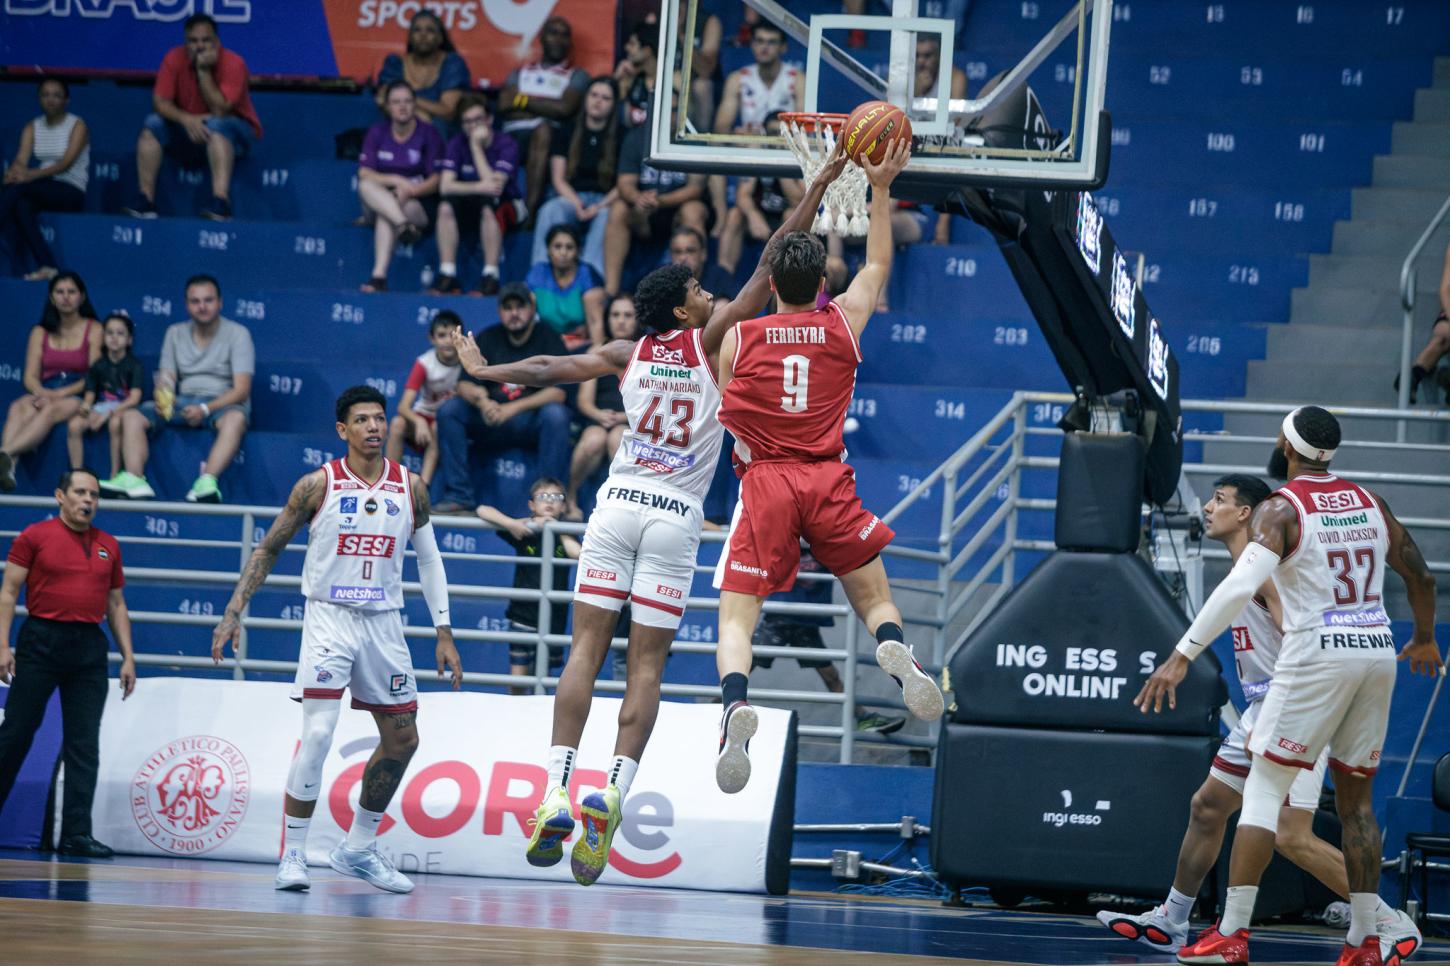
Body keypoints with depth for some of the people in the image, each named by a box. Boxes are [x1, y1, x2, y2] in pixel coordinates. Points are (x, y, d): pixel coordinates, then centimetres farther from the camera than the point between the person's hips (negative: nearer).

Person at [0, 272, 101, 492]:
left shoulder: (93, 330, 8)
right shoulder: (41, 332, 19)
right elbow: (30, 376, 11)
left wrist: (60, 394, -15)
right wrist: (42, 392, -13)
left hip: (77, 397, -3)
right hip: (45, 394, 3)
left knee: (50, 411, -38)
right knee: (19, 408, -34)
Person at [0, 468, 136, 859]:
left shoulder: (108, 546, 12)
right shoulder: (35, 537, 0)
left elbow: (117, 605, 17)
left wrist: (127, 658, 10)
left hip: (89, 647, 4)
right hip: (41, 640, -4)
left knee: (84, 745, -1)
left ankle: (76, 833, 0)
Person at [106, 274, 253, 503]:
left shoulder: (237, 334, -3)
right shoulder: (175, 333, 12)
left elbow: (242, 389, -12)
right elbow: (166, 379, 7)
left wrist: (206, 409, -27)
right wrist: (162, 399, -19)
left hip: (222, 404, -5)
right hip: (184, 402, 5)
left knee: (235, 418, -40)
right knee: (131, 416, -16)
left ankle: (207, 483, -55)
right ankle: (134, 480, -34)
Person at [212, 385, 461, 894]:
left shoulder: (410, 487, 3)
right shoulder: (319, 485, -6)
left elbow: (429, 560, 12)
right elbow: (268, 548, 1)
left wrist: (444, 633, 7)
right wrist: (233, 613, -6)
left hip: (383, 622, 5)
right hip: (329, 618, -5)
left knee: (402, 741, 9)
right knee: (317, 733, -18)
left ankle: (358, 848, 25)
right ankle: (292, 855, -12)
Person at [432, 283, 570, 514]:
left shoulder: (548, 339, -2)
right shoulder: (487, 339, 8)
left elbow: (558, 392, -14)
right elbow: (464, 385, 1)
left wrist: (514, 408, -26)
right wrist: (481, 401, -24)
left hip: (532, 423, -3)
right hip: (491, 421, 3)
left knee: (556, 414, -35)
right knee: (449, 409, -19)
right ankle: (459, 497, -21)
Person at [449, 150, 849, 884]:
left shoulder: (628, 355, 7)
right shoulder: (709, 342, -1)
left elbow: (550, 368, 12)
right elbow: (770, 271, -2)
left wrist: (484, 371, 27)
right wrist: (816, 191, 0)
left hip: (618, 505, 2)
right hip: (676, 518, -2)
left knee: (585, 650, -1)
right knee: (646, 667, -1)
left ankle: (556, 797, -13)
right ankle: (610, 795, -18)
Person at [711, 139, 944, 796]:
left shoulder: (738, 339, 4)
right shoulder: (844, 323, 9)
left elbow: (728, 417, 11)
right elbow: (878, 264, 25)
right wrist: (881, 189, 31)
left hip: (764, 482, -1)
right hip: (829, 482, 1)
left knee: (736, 617, -3)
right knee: (874, 598, 12)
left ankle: (735, 704, -32)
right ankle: (896, 652, -23)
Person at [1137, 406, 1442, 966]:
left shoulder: (1279, 509, -6)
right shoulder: (1370, 503, 12)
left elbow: (1240, 586, -20)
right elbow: (1420, 576, 21)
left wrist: (1182, 656, -21)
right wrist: (1425, 638, 40)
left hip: (1318, 653, -6)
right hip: (1377, 651, 6)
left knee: (1263, 788, -1)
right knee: (1356, 799, 14)